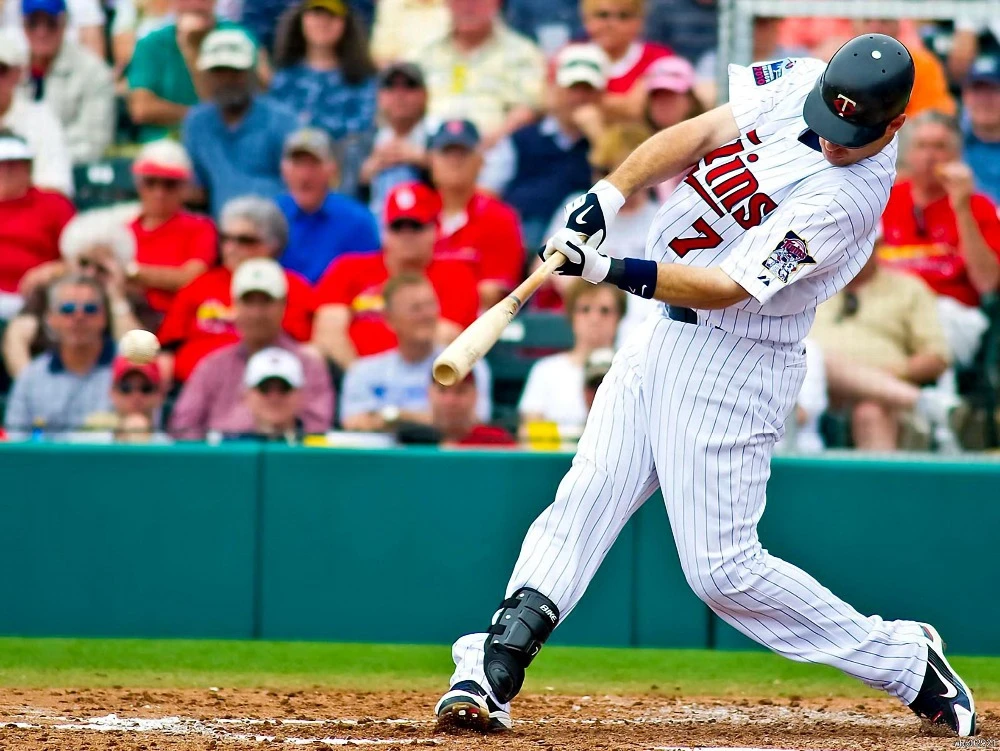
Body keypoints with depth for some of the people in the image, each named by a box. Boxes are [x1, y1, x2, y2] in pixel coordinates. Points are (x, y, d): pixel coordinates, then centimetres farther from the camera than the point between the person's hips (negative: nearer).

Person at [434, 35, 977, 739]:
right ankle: (493, 668, -10)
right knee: (586, 497, -3)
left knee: (722, 568, -6)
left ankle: (905, 660, 8)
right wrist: (606, 198, -13)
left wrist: (613, 271, -31)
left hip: (734, 364, -8)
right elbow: (697, 134, 1)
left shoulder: (848, 198, -24)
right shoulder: (804, 83, -2)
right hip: (664, 336, 8)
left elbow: (727, 287, -25)